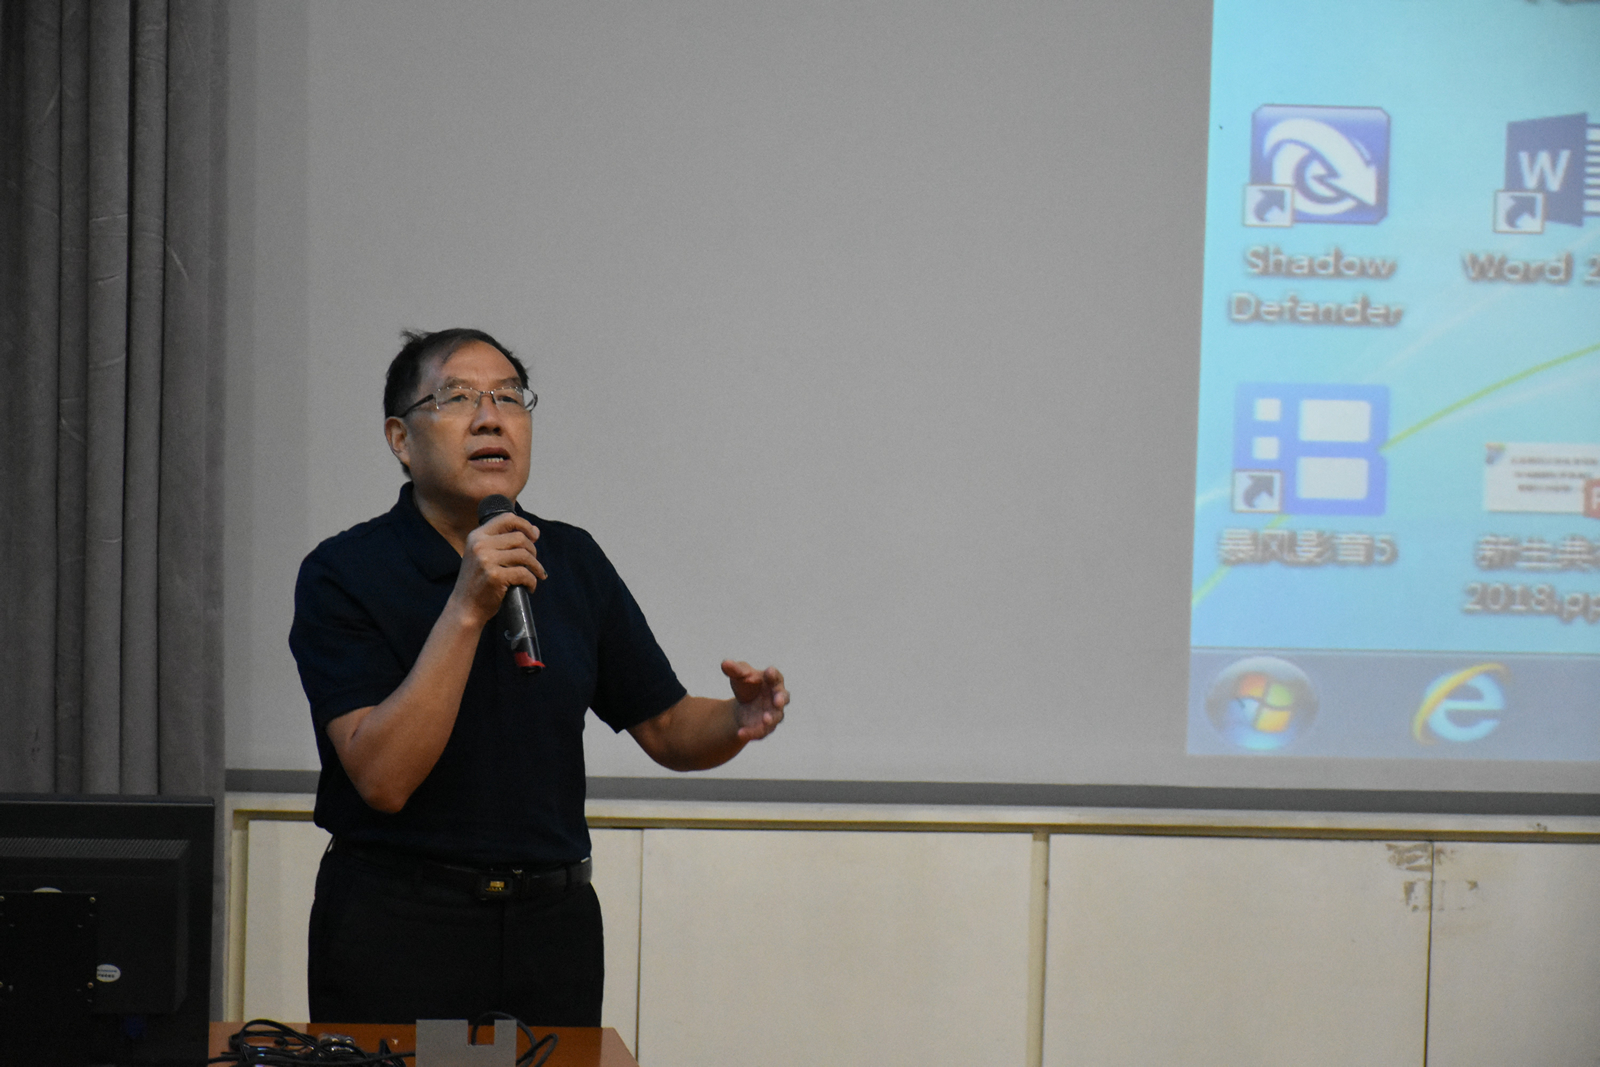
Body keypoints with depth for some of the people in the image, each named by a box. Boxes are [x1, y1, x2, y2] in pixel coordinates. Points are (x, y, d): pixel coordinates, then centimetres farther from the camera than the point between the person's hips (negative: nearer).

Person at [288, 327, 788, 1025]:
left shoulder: (572, 561, 7)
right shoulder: (342, 573, -9)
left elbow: (666, 730, 12)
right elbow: (383, 778, -20)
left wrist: (739, 721, -11)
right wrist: (466, 609, -25)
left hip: (553, 917, 4)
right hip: (396, 918, -4)